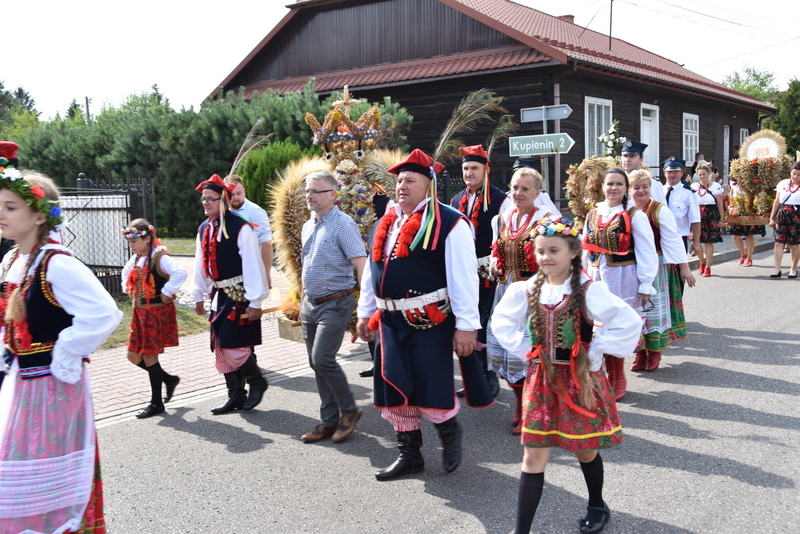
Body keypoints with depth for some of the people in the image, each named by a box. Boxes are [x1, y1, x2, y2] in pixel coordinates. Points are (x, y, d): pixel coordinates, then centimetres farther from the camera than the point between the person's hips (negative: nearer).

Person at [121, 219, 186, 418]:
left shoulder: (160, 258, -17)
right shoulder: (136, 259, 8)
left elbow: (180, 272, -35)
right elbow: (126, 273, 30)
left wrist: (167, 292, -28)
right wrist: (128, 289, 16)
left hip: (158, 312, -8)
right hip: (140, 312, 8)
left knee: (149, 356, -4)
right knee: (133, 356, 8)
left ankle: (156, 403, 10)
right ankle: (169, 379, 28)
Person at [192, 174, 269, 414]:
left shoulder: (241, 228, -17)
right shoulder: (204, 229, 6)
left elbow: (253, 266, -18)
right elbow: (201, 264, 15)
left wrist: (255, 302, -18)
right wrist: (199, 295, 17)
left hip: (240, 295, -8)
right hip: (219, 294, 8)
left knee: (234, 346, -10)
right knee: (221, 347, 11)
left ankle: (257, 382, 16)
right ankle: (236, 395, 23)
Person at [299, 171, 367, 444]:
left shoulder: (343, 224, -13)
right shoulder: (308, 226, 12)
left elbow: (362, 266, -19)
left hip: (335, 303, -8)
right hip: (310, 304, 8)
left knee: (323, 359, -15)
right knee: (316, 364, 8)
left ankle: (349, 410, 6)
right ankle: (329, 421, 18)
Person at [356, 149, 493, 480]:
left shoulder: (449, 223, -9)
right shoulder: (384, 225, 13)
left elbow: (463, 277, -13)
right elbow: (372, 272, 21)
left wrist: (466, 325, -16)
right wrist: (366, 313, 20)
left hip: (431, 322, -7)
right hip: (391, 321, 7)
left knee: (431, 388, -3)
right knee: (394, 389, 10)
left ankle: (450, 432, 29)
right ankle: (409, 453, 27)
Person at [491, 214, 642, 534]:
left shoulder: (589, 291, -13)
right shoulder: (526, 291, -2)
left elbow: (629, 324, -16)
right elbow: (501, 322, 13)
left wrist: (594, 353, -13)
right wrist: (527, 351, 3)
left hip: (580, 379, -2)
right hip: (541, 379, 3)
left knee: (586, 449, 15)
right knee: (534, 457, 2)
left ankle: (597, 506, 43)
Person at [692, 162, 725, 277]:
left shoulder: (716, 186, 1)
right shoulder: (694, 187, 9)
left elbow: (720, 204, 3)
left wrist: (722, 219, 1)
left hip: (711, 217, -2)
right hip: (698, 217, 2)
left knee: (709, 242, -2)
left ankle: (707, 267, 8)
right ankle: (702, 262, 20)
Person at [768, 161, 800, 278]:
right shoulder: (783, 184, 10)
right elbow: (777, 202, 14)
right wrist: (772, 218, 13)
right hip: (782, 215, 3)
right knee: (778, 242, -5)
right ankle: (777, 270, -3)